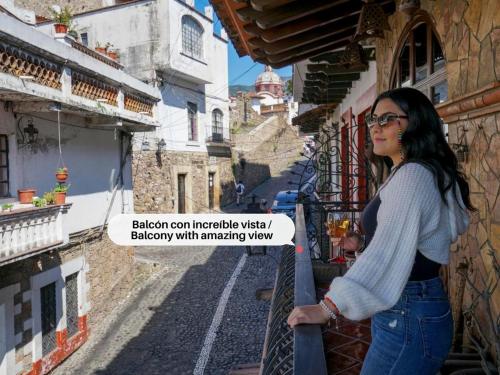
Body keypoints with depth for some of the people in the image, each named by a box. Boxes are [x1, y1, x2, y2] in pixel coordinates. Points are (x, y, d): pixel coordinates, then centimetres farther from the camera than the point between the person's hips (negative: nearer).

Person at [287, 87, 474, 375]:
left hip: (409, 318, -10)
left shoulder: (413, 175, -19)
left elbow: (387, 252, -30)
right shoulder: (408, 173, 14)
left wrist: (328, 307, -33)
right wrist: (358, 243, 7)